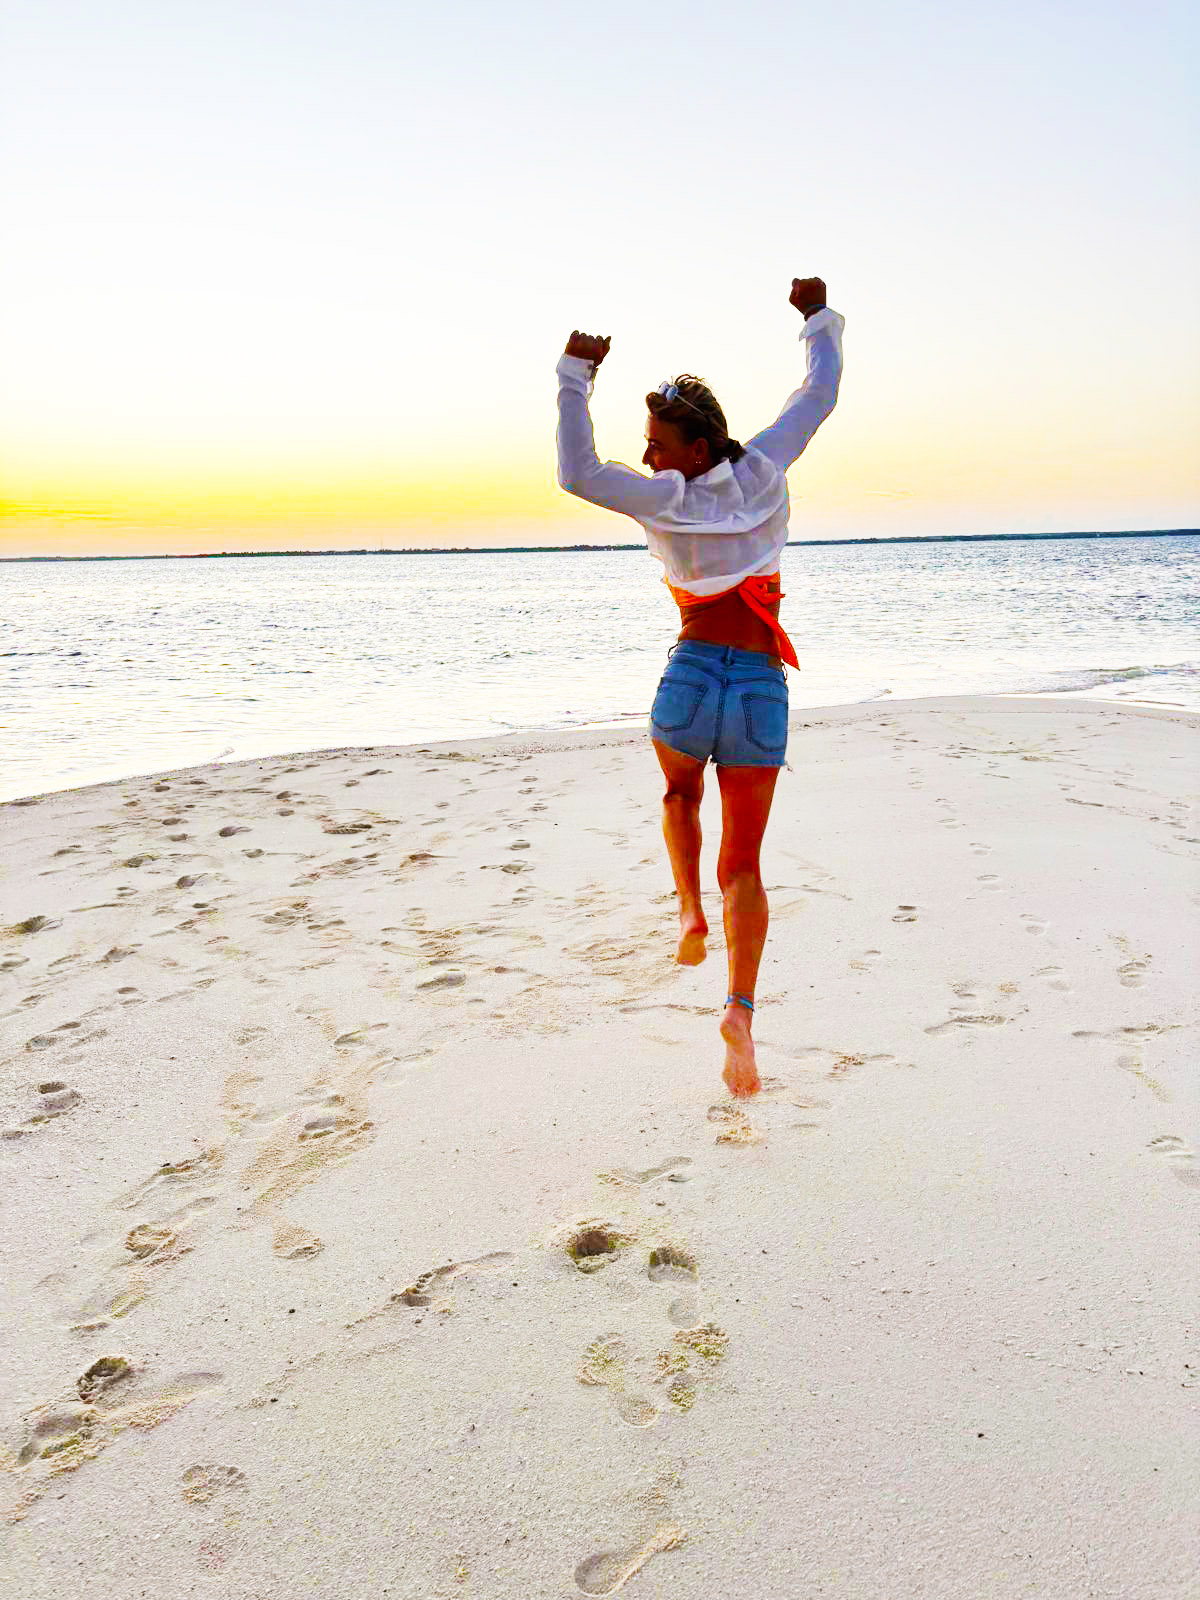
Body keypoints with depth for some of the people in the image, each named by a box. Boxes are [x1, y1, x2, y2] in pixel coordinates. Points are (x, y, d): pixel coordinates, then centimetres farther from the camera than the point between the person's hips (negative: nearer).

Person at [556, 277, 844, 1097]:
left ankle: (690, 908, 14)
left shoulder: (666, 500, -9)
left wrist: (576, 378, -11)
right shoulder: (764, 469, 0)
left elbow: (578, 474, -15)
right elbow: (821, 393, 12)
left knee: (680, 799, 33)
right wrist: (820, 318, 25)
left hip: (692, 678, -2)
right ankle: (742, 1010, -7)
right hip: (763, 690, 2)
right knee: (744, 863, 5)